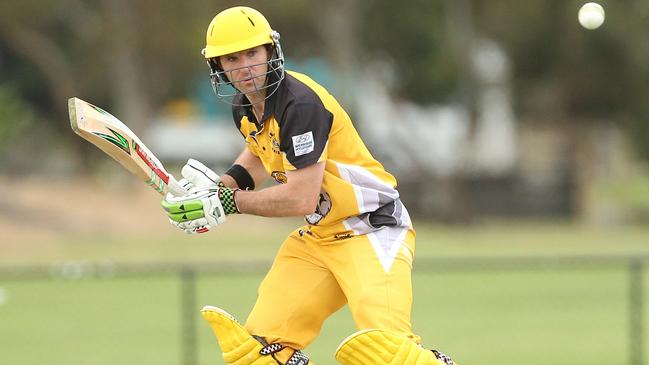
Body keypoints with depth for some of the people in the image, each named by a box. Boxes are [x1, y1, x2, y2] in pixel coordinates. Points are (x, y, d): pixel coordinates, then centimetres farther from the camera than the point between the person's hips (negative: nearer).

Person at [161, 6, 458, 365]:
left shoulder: (300, 103, -22)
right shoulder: (244, 107, 5)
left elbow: (301, 198, -26)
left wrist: (227, 202, -18)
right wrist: (223, 184, 8)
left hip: (372, 231, -9)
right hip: (315, 238, 9)